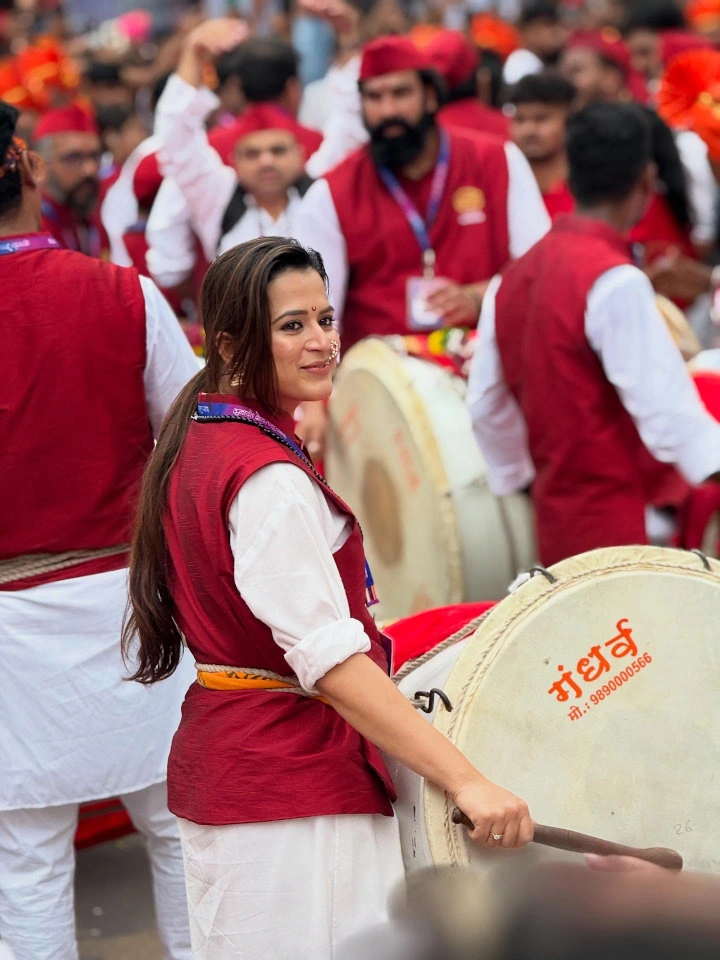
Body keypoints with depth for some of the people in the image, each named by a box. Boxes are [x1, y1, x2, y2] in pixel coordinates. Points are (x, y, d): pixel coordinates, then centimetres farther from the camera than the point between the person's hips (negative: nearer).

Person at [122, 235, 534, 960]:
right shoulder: (270, 479, -21)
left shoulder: (197, 441, 9)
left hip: (216, 756, 10)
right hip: (293, 783, -10)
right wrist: (467, 782, -33)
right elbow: (330, 660, -29)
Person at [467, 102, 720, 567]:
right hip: (620, 529, -8)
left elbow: (486, 405, 15)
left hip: (556, 522, 8)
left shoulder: (514, 277, 10)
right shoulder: (616, 283, -15)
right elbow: (664, 405, -21)